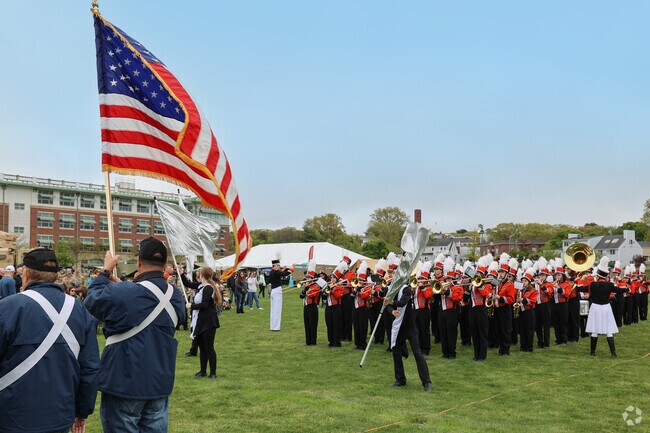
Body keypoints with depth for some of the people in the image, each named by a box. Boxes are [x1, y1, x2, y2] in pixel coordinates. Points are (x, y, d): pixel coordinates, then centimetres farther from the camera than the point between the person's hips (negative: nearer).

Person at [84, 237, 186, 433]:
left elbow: (91, 303, -3)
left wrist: (106, 271, 6)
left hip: (125, 383, -6)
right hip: (161, 383, 6)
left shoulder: (121, 294, -19)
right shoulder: (176, 296, 4)